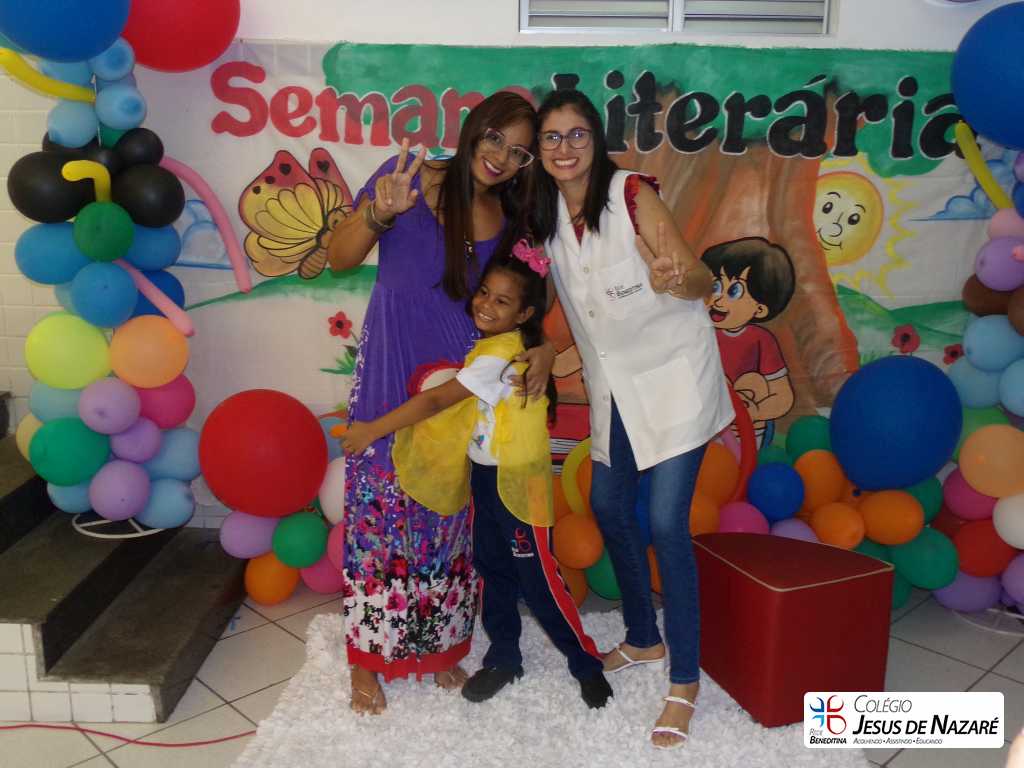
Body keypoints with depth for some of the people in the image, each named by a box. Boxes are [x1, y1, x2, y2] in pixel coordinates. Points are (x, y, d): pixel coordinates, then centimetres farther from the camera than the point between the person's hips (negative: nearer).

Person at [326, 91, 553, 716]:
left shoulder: (508, 216, 4)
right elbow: (340, 258, -9)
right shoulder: (412, 176, -8)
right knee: (382, 511, 2)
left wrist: (544, 348, -11)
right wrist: (379, 213, -27)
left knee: (451, 514, 11)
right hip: (393, 376, -3)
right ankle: (368, 656, 20)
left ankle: (439, 645, 29)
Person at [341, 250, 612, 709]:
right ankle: (503, 660, 31)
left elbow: (436, 401, -24)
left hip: (515, 481, -9)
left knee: (539, 580, 0)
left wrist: (372, 430, -20)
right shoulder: (502, 347, 5)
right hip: (484, 475, 9)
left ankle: (587, 664, 17)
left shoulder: (499, 356, -23)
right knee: (493, 570, 16)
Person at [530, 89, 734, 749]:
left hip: (673, 373, -7)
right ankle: (644, 639, 34)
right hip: (613, 383, 7)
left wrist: (672, 279, -41)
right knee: (608, 505, 13)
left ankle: (685, 681, 6)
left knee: (667, 521, -10)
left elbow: (703, 282, -20)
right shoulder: (545, 212, 1)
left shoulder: (633, 194, -17)